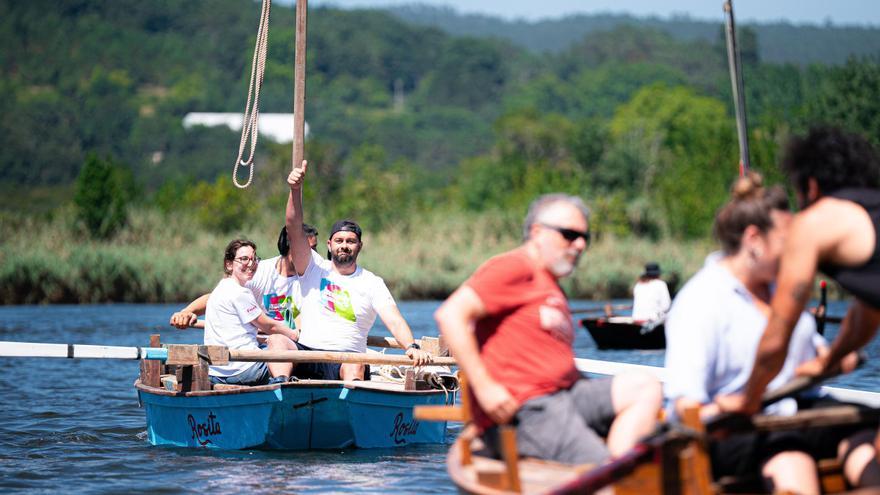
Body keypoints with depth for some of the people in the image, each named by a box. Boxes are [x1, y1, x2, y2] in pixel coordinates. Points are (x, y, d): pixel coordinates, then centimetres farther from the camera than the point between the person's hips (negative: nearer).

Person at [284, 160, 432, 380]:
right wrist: (295, 189, -15)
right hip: (305, 353, 1)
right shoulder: (314, 268, 12)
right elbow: (295, 229, 0)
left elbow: (394, 320, -5)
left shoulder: (372, 283, 9)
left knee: (355, 366, -36)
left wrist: (412, 347, -26)